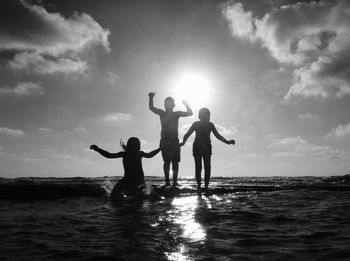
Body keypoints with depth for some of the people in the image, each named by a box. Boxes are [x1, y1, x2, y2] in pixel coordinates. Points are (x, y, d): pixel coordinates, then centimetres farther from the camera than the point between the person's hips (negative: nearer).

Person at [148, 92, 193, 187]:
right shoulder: (162, 113, 9)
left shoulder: (176, 114, 8)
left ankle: (174, 181, 2)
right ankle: (167, 181, -1)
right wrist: (151, 98, -7)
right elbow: (151, 108, 7)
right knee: (167, 161, -3)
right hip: (164, 141, 0)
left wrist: (186, 104, -10)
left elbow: (190, 113, 3)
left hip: (174, 141, 0)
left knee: (175, 161, -1)